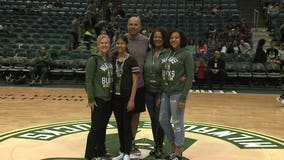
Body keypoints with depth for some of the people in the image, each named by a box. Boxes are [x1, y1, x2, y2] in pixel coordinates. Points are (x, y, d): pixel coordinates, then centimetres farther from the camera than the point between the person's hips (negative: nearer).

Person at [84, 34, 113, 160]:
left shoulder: (110, 60, 9)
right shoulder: (93, 60, -10)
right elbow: (88, 80, -13)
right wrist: (90, 99, -16)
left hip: (109, 99, 6)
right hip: (98, 99, -6)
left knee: (103, 126, 14)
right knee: (96, 127, 0)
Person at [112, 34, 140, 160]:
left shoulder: (131, 60, -8)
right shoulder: (113, 59, 6)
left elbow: (135, 81, -9)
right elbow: (111, 78, 10)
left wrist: (132, 99, -14)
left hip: (127, 97, -5)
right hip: (115, 97, 5)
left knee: (127, 125, 2)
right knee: (119, 125, 12)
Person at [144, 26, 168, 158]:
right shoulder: (148, 53, 7)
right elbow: (144, 71, 12)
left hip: (161, 91, -4)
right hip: (148, 91, 5)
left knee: (159, 120, 0)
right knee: (153, 120, 11)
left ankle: (159, 147, 18)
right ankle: (156, 145, 26)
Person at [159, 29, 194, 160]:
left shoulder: (186, 55, -7)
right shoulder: (167, 54, 10)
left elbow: (190, 77, -10)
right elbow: (162, 74, 12)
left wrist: (183, 98, -16)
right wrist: (160, 94, 8)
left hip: (177, 93, -6)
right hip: (165, 93, 7)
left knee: (177, 123, 1)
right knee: (163, 121, 10)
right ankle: (174, 148, 28)